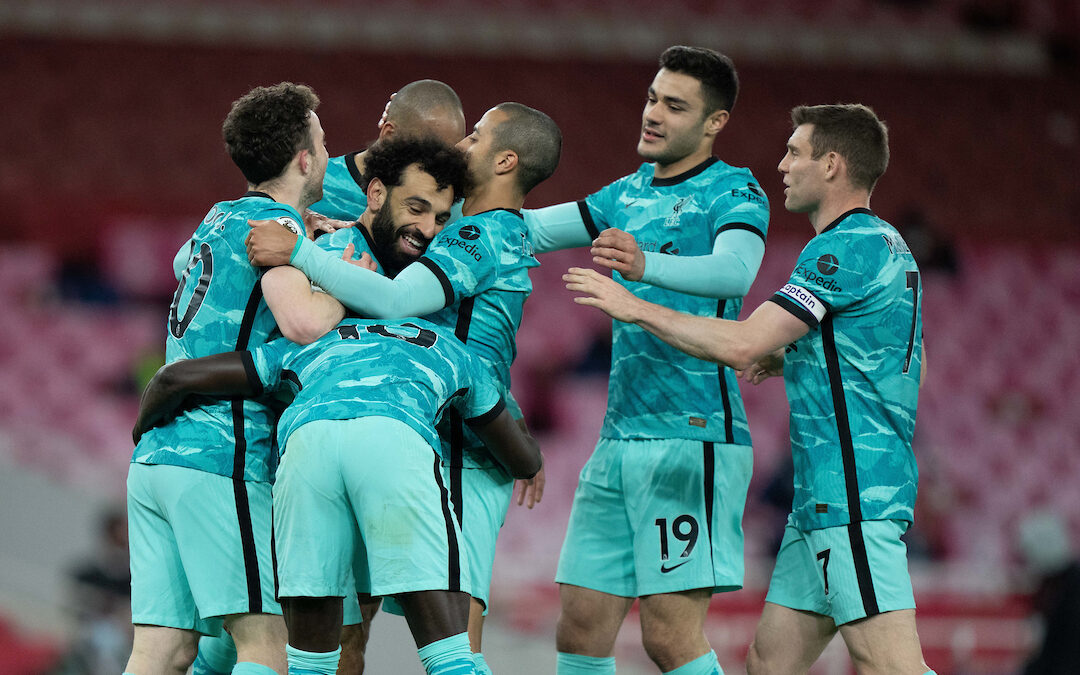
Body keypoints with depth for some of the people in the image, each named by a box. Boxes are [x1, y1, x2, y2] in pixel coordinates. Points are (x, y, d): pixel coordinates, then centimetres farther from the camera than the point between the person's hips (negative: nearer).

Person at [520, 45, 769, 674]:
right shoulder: (630, 195, 18)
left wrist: (644, 266, -42)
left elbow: (735, 270, -25)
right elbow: (532, 228, 22)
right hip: (621, 436, 7)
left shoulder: (734, 193, -5)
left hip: (692, 435, -7)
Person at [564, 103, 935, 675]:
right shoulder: (889, 248, 20)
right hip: (824, 499, 11)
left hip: (852, 493, -11)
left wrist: (635, 306, -8)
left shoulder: (846, 248, -13)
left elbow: (741, 345, -19)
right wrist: (793, 359, 23)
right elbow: (911, 368, 30)